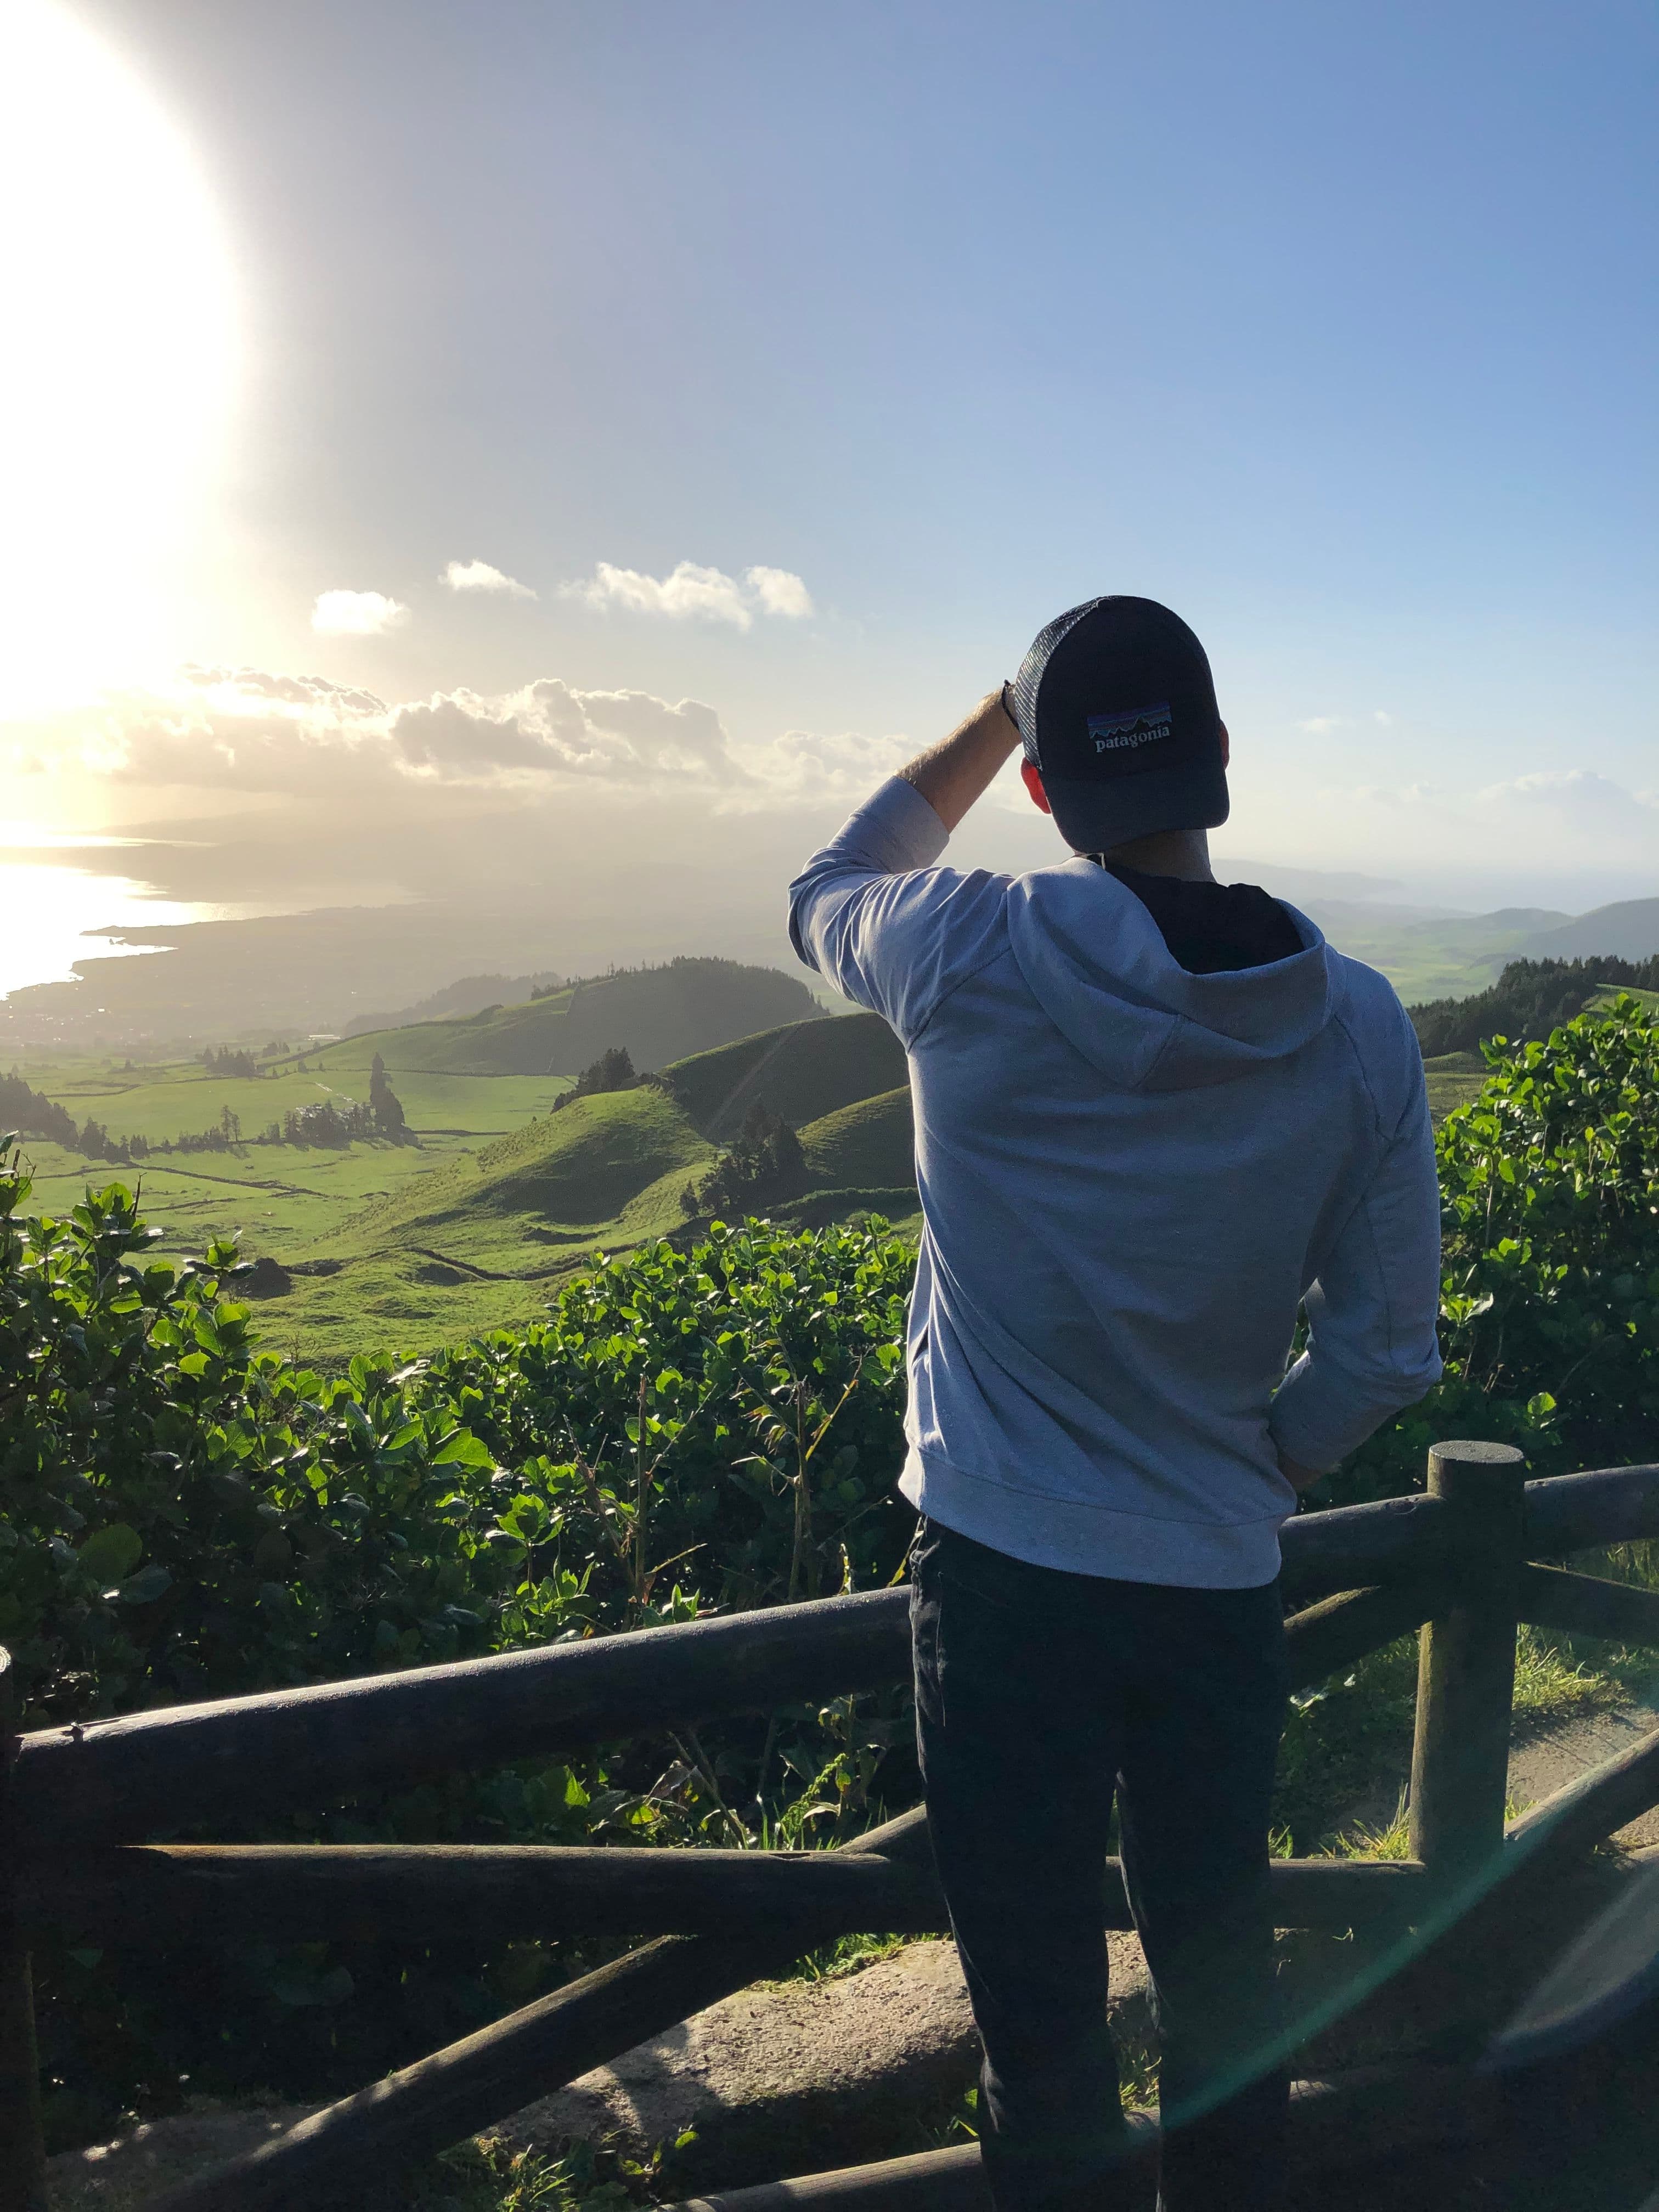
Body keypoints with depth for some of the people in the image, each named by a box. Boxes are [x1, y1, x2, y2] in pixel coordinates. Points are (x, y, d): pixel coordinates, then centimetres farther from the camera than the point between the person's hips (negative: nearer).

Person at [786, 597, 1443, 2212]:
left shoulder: (975, 963, -16)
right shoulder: (1359, 1028, -8)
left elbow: (825, 893, 9)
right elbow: (1385, 1349, -1)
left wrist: (1002, 716, 15)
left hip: (1002, 1575, -2)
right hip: (1219, 1582, 3)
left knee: (1042, 2018, 13)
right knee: (1223, 1993, 23)